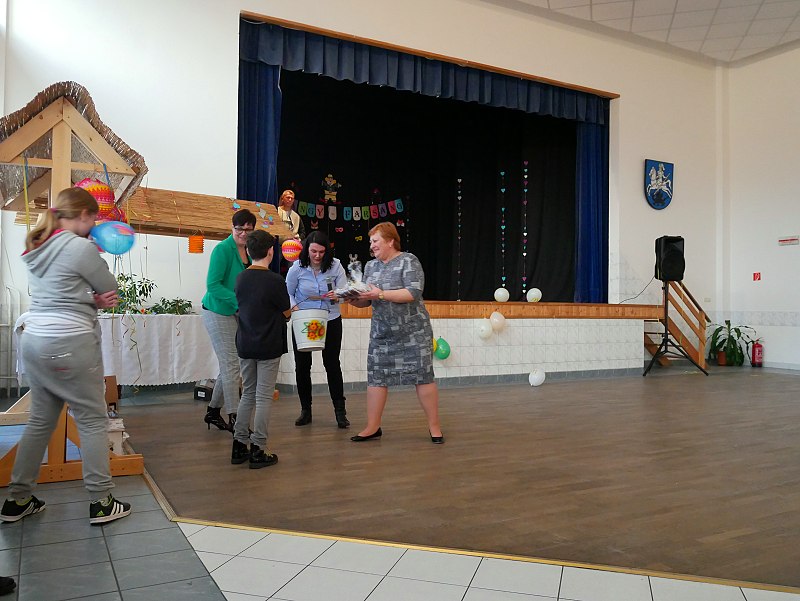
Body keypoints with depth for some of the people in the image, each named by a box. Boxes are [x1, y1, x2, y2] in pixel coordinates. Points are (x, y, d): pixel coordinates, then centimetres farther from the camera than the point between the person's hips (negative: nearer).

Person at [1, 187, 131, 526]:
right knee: (93, 421, 2)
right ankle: (101, 503, 8)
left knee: (40, 421, 17)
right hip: (70, 345, -8)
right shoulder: (81, 248, -14)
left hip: (33, 341, 8)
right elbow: (110, 287, -4)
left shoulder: (37, 248, 13)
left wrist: (93, 300, -1)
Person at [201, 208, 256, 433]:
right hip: (218, 313, -8)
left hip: (237, 314, 8)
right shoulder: (223, 249, -15)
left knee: (229, 365, 14)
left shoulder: (250, 251, 7)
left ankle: (213, 411, 29)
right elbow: (213, 285, -20)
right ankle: (234, 418, 3)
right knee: (231, 366, -5)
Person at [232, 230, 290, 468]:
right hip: (268, 347, -5)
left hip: (245, 345, 6)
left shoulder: (240, 278, 2)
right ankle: (258, 450, 6)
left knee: (248, 394, 16)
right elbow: (286, 313, -5)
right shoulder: (275, 281, -15)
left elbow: (242, 306, 11)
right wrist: (288, 312, 18)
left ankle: (239, 446, 19)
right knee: (263, 397, 2)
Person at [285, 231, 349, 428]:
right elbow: (288, 293, 2)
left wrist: (337, 295, -33)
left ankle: (340, 411, 9)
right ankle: (305, 410, 19)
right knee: (302, 365, 4)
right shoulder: (297, 268, -8)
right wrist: (294, 307, -16)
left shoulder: (335, 266, -9)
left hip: (330, 321, -1)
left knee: (332, 364, 0)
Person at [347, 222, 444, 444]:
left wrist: (381, 294, -24)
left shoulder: (408, 261, -8)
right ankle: (372, 427, 13)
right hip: (381, 332, 6)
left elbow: (414, 293, -20)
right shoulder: (371, 266, 10)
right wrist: (353, 299, -9)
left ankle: (434, 426, 9)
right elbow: (366, 301, 13)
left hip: (413, 332, -5)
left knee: (422, 376, -2)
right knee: (376, 377, 3)